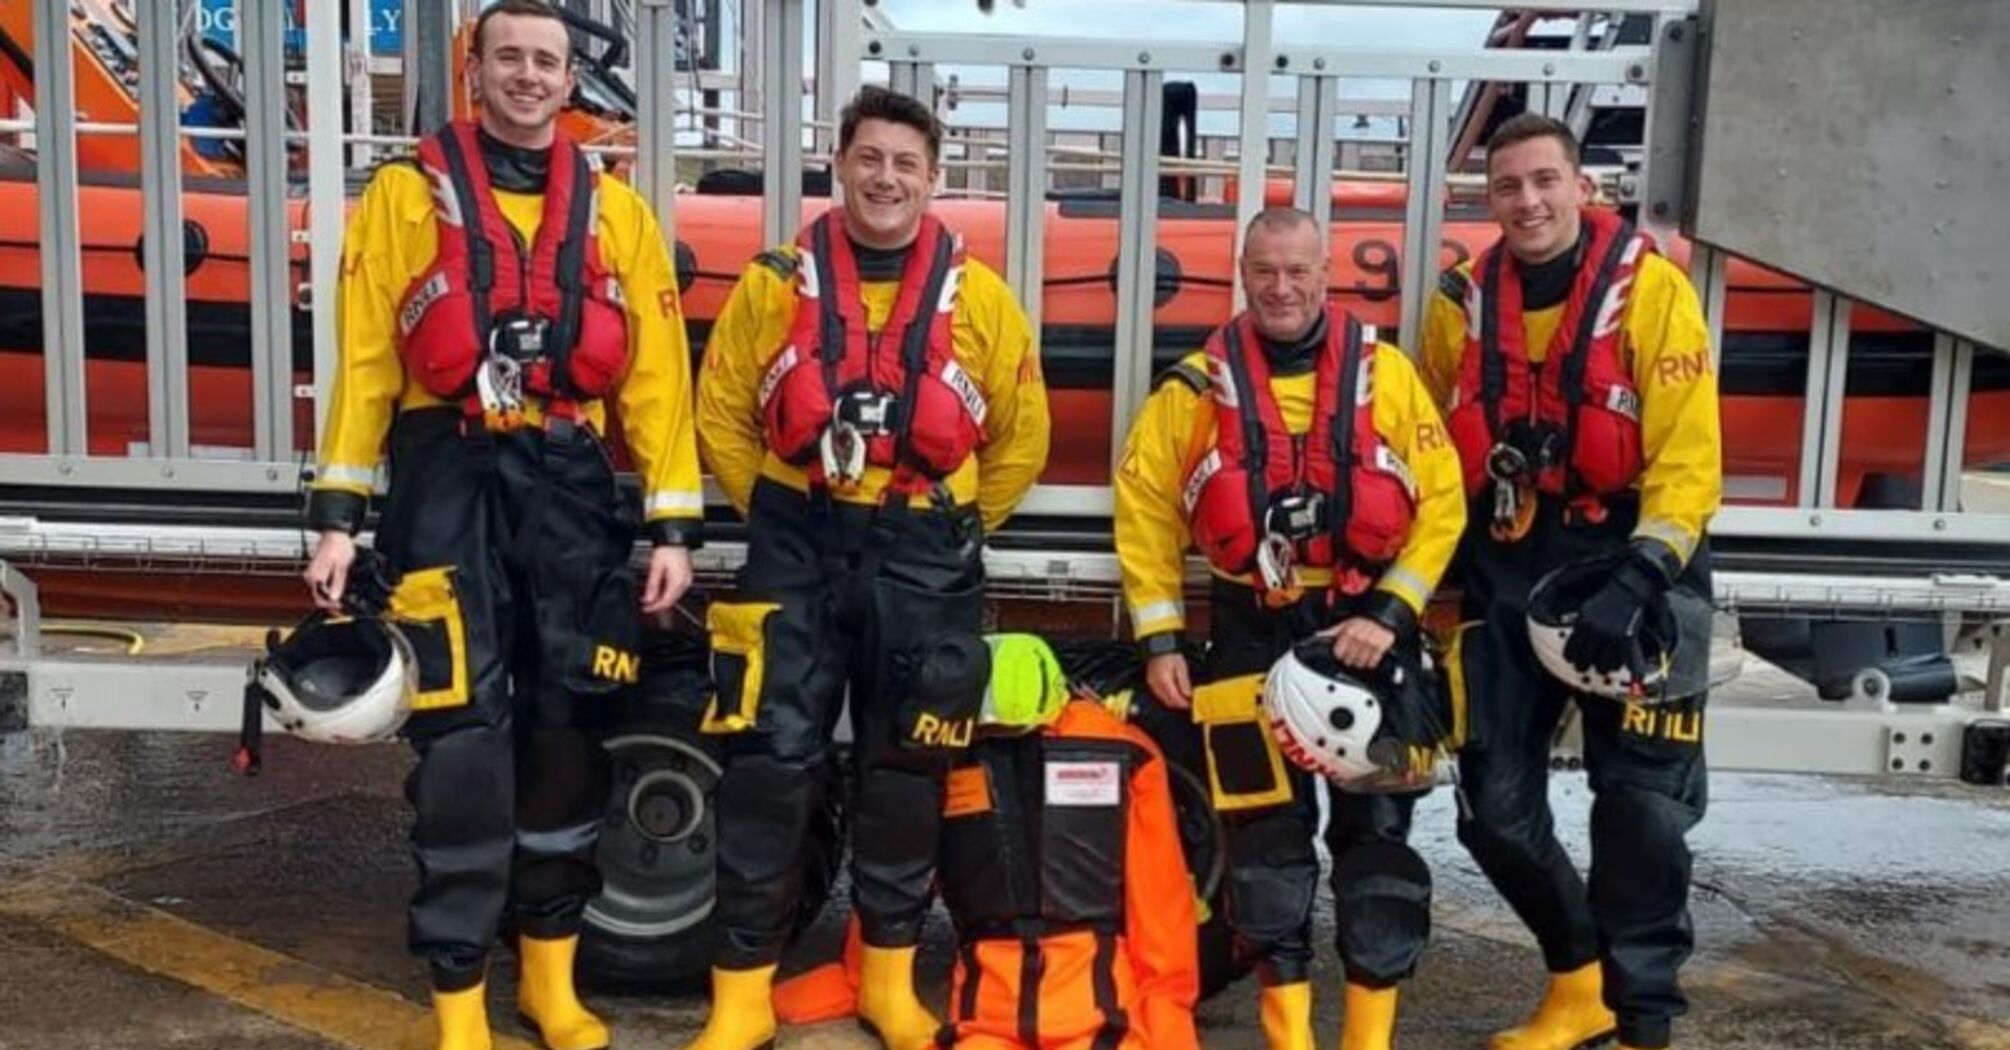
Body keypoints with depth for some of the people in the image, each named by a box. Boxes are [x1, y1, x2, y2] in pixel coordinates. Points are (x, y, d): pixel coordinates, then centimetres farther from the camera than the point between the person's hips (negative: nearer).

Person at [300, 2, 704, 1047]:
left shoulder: (616, 211, 10)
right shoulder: (407, 193, 4)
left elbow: (656, 373, 5)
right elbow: (364, 357, -1)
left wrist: (673, 525, -1)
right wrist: (338, 512, -7)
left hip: (572, 483, 3)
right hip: (449, 477, -2)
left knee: (568, 724, 9)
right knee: (462, 735, -4)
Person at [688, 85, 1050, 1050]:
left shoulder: (978, 297, 2)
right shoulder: (775, 284, 2)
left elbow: (1021, 437, 8)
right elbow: (721, 412, 8)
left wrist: (953, 529, 6)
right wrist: (771, 507, 3)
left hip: (922, 560, 1)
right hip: (796, 549, 0)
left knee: (904, 770, 10)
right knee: (768, 763, -3)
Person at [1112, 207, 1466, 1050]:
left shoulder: (1386, 373, -2)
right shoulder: (1199, 385, -1)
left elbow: (1442, 501, -2)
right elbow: (1144, 507, 2)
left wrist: (1389, 614, -11)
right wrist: (1160, 638, -3)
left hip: (1368, 622, 0)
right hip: (1253, 630, 0)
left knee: (1376, 824, 4)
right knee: (1266, 826, 3)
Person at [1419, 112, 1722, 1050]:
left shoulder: (1651, 289, -9)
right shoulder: (1460, 306, 3)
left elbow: (1689, 459, -14)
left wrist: (1638, 580, -25)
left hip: (1633, 576, -4)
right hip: (1507, 579, 4)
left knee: (1644, 808, -2)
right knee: (1496, 808, 6)